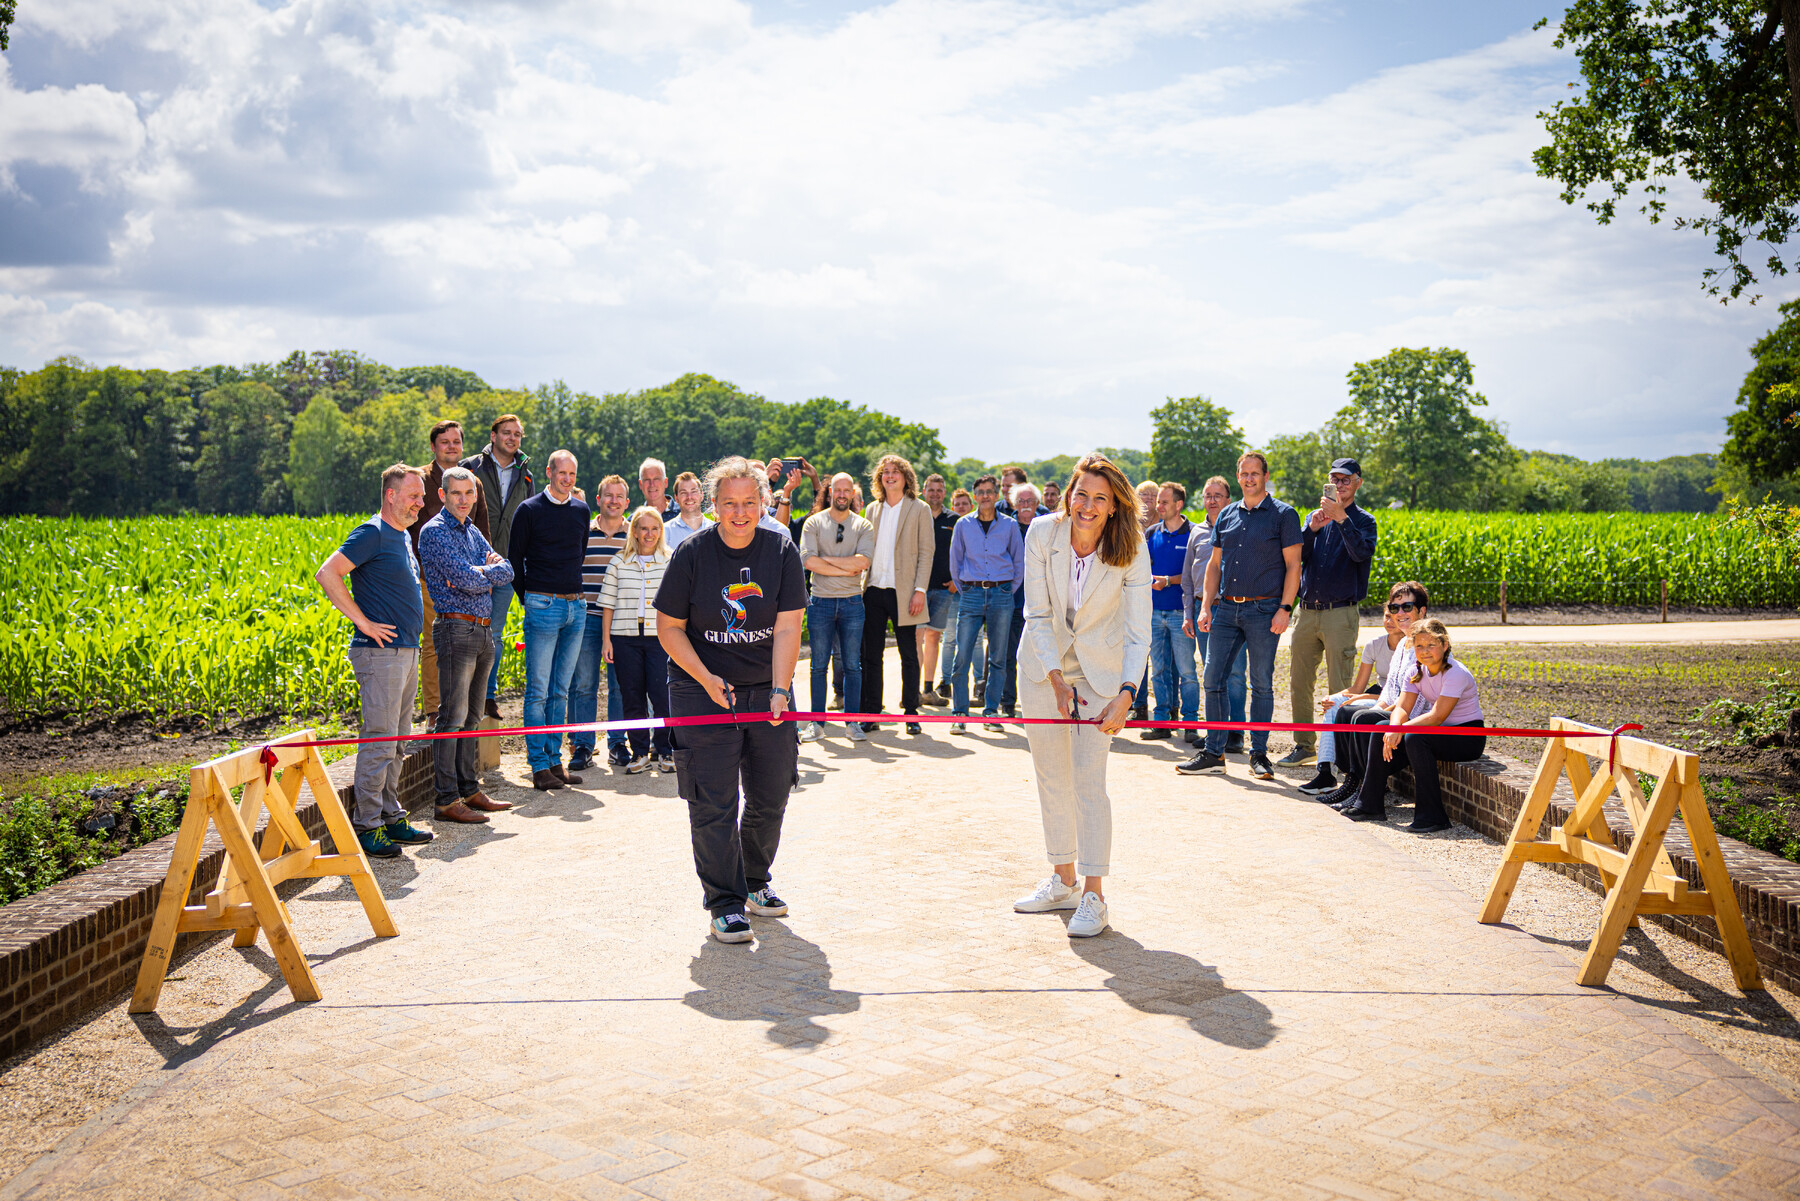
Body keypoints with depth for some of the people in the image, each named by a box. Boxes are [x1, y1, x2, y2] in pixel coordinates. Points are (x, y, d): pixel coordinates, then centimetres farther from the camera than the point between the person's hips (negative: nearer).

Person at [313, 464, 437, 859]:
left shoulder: (403, 536, 17)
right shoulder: (373, 533, -11)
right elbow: (327, 574, -19)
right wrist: (363, 621, -18)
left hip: (406, 652, 9)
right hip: (381, 651, -9)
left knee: (397, 741, 13)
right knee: (379, 740, -7)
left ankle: (392, 818, 22)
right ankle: (367, 826, 0)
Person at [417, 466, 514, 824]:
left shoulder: (473, 531, 18)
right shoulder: (435, 531, -7)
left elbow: (506, 573, 6)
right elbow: (464, 578, -19)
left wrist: (478, 575, -10)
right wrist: (489, 571, -1)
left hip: (484, 630, 8)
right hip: (457, 629, -8)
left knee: (471, 717, 13)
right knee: (453, 717, -7)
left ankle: (470, 791, 20)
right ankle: (446, 801, -3)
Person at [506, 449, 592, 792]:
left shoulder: (581, 510, 12)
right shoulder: (529, 510, -2)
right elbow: (514, 559, 3)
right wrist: (528, 600, 4)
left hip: (575, 606, 5)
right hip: (543, 606, -5)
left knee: (560, 691, 9)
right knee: (538, 692, -3)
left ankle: (555, 760, 14)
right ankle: (539, 766, 0)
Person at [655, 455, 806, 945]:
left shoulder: (782, 551, -5)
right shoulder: (691, 552, -10)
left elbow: (786, 629, -9)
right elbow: (669, 627, -4)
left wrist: (779, 691, -20)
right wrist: (706, 678, -16)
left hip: (767, 688, 3)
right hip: (702, 690, -3)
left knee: (771, 797, 11)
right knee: (713, 803, -5)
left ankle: (755, 882, 33)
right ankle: (725, 904, 7)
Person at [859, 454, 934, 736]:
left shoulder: (919, 509, 1)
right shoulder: (872, 509, 13)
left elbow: (926, 552, -3)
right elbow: (864, 551, 14)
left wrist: (920, 590, -11)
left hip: (903, 593, -3)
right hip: (873, 591, 4)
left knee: (909, 655, 3)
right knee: (871, 655, 5)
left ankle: (911, 713, 12)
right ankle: (871, 714, 12)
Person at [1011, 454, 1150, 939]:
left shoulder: (1130, 550, -19)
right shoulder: (1042, 535, -15)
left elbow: (1139, 633, -19)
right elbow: (1037, 615, -11)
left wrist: (1125, 698, -30)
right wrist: (1056, 681, -19)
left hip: (1100, 670, -3)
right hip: (1043, 667, 3)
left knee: (1089, 781, -10)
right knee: (1051, 777, 10)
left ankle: (1093, 896, -1)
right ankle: (1063, 880, 24)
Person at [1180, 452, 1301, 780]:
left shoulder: (1283, 515, 0)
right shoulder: (1227, 515, 13)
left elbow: (1293, 565, -3)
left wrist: (1284, 609, -11)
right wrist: (1205, 606, 6)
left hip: (1263, 610, -4)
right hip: (1226, 608, 4)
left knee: (1262, 684, 2)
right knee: (1213, 679, 1)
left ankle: (1259, 753, 12)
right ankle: (1213, 753, 10)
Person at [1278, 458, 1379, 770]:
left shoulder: (1362, 520, 3)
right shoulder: (1315, 516, 16)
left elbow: (1362, 552, -17)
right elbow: (1295, 555, 4)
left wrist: (1341, 518, -23)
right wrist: (1311, 529, -11)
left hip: (1341, 613, -5)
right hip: (1306, 611, 5)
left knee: (1339, 687, -5)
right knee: (1299, 683, 7)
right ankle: (1304, 745, 17)